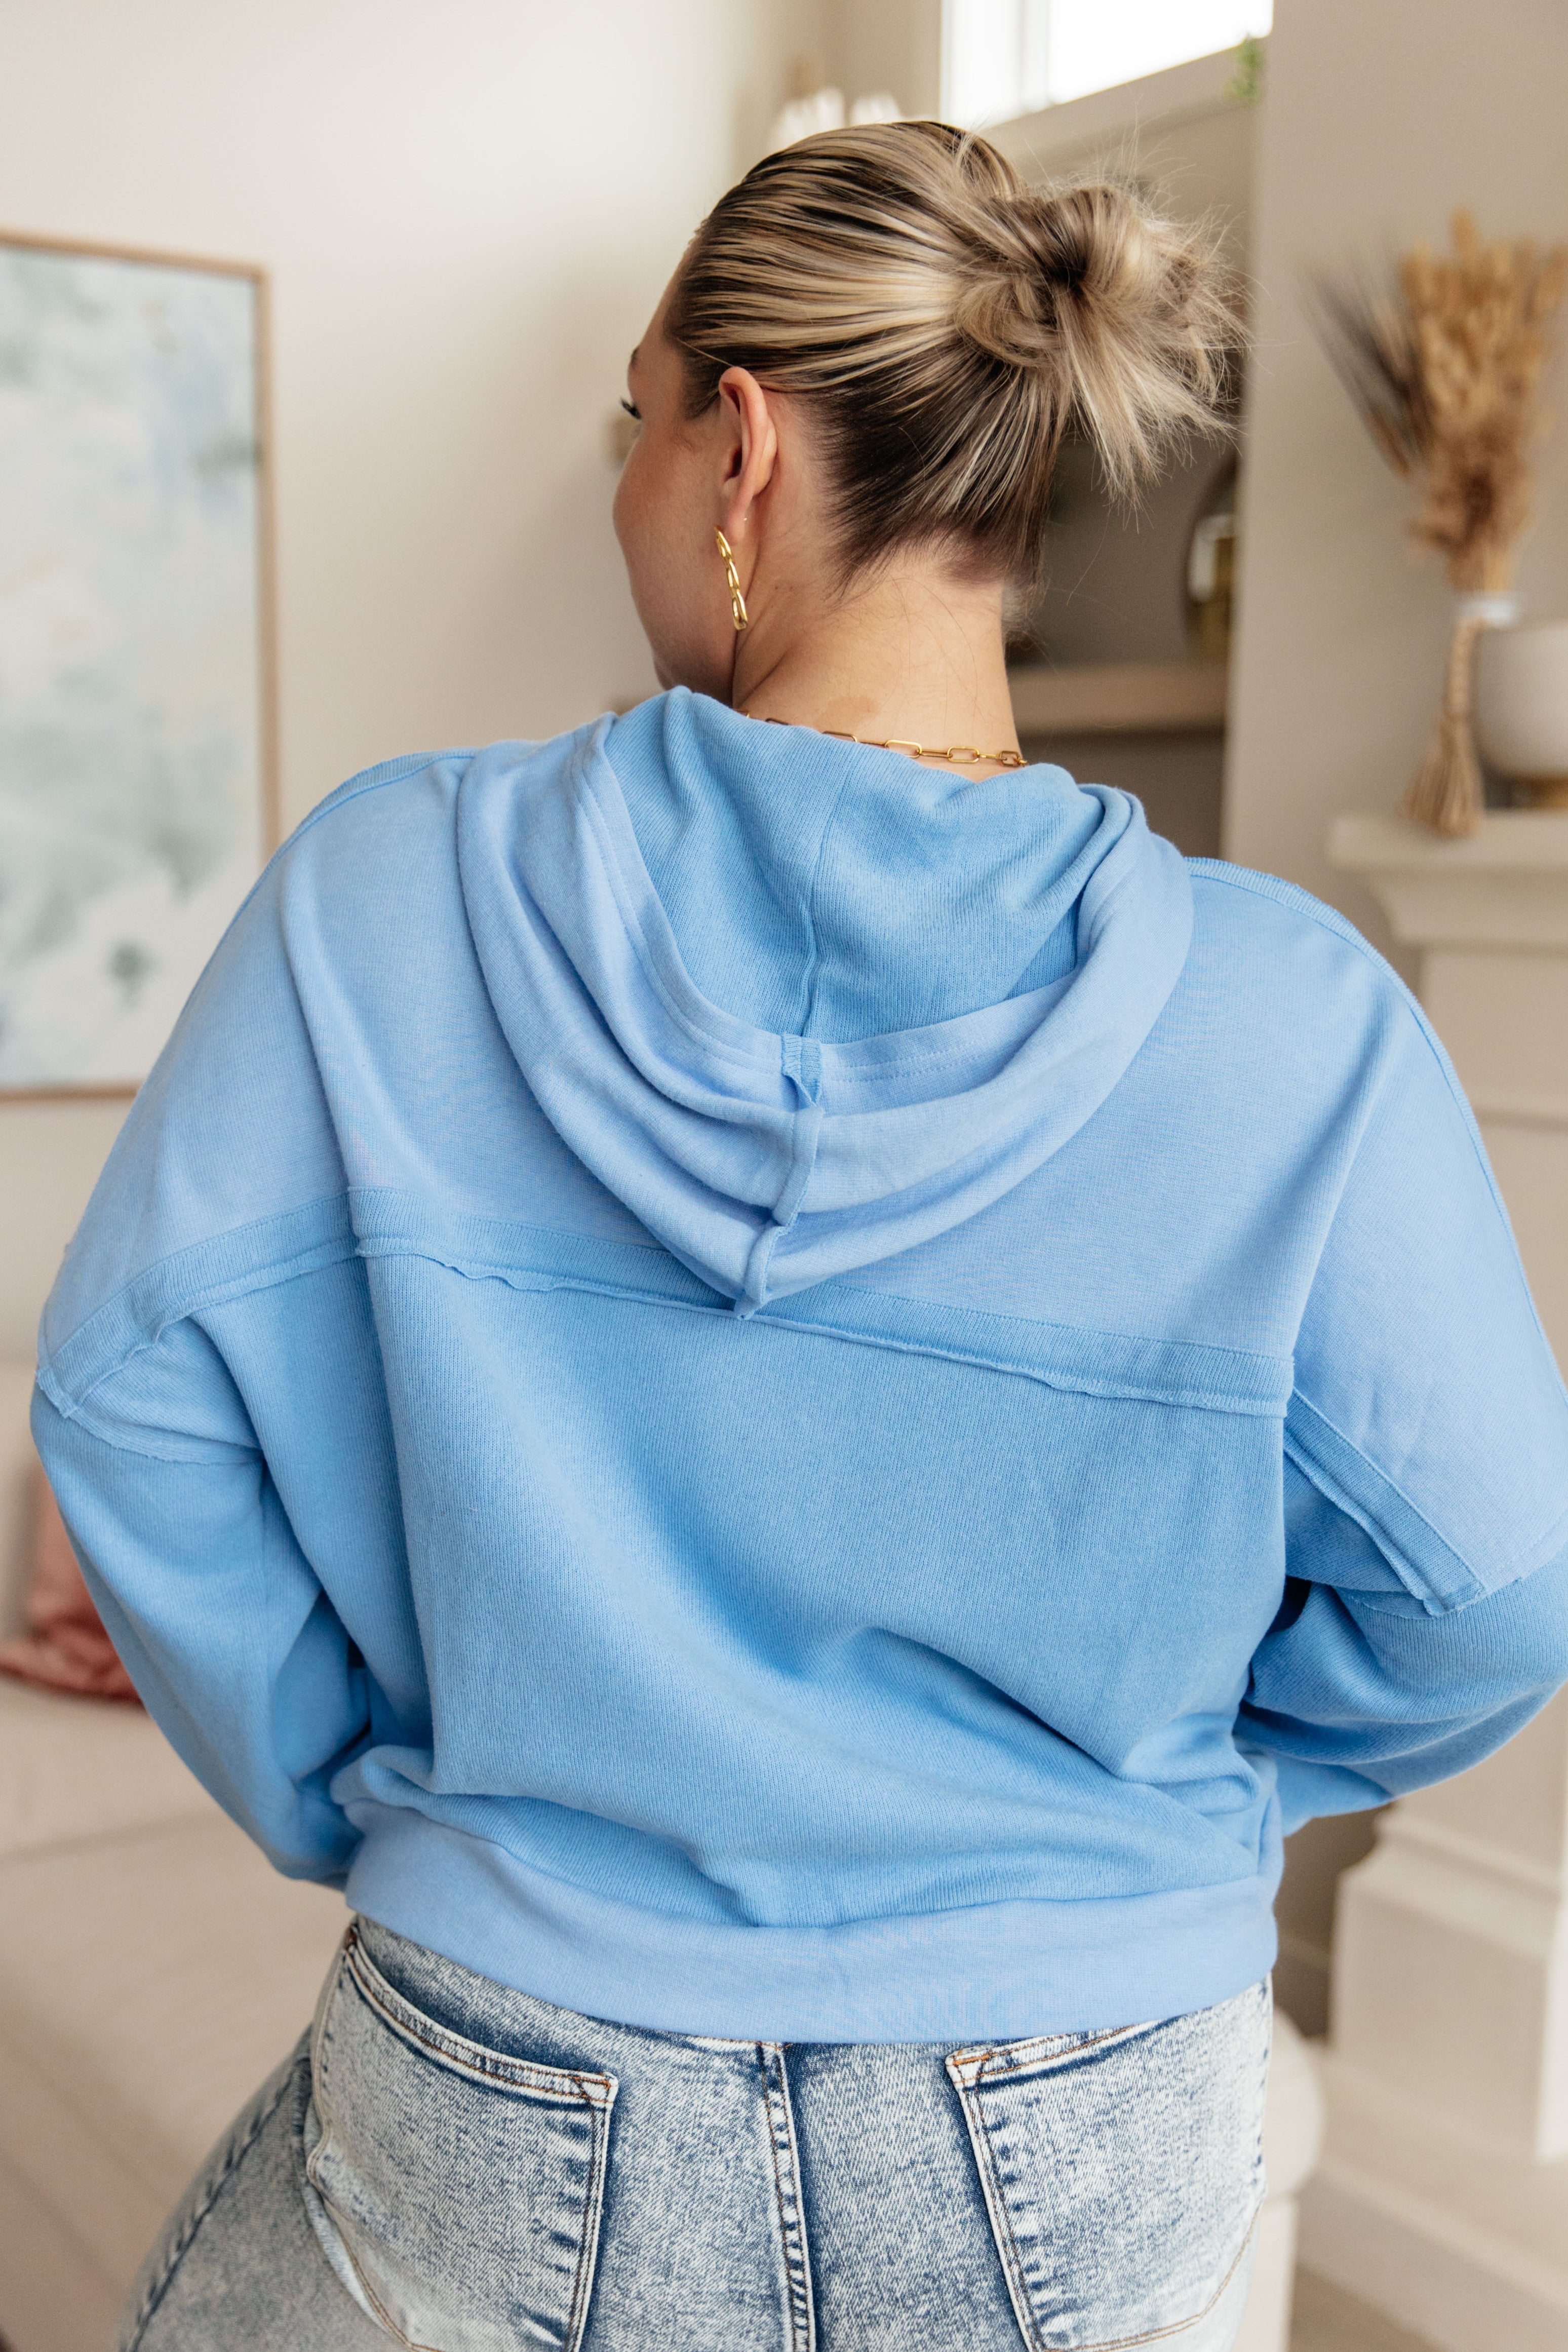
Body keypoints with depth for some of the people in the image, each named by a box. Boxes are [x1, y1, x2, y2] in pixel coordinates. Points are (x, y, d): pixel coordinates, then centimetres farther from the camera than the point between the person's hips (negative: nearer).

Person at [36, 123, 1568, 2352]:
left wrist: (357, 1793, 5)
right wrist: (1179, 1791, 8)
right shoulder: (1291, 1018, -16)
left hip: (502, 2157, 0)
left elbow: (133, 1401, -8)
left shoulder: (381, 894, -14)